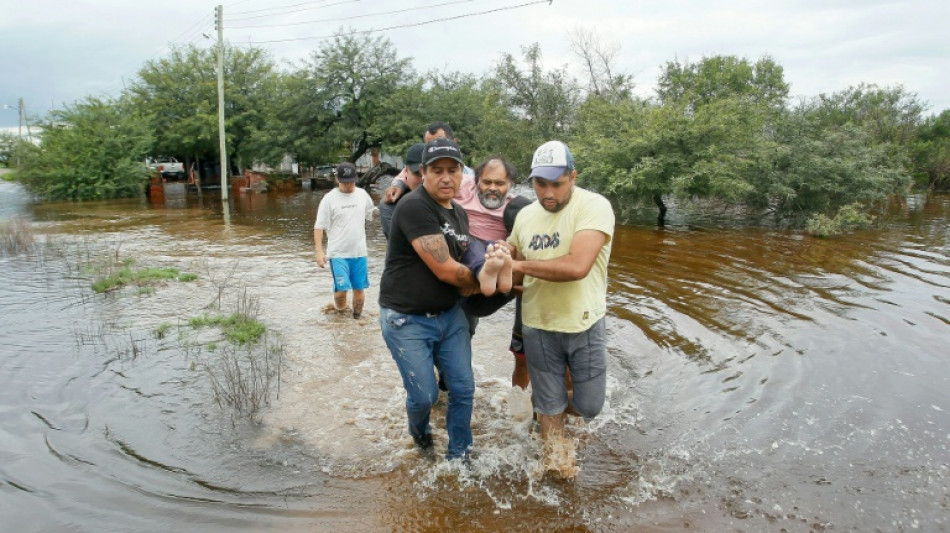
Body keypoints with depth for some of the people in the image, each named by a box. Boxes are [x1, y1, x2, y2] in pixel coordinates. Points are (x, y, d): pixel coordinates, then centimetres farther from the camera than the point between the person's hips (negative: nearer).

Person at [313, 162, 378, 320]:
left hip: (359, 253, 4)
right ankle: (340, 311, 18)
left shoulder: (362, 195, 4)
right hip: (338, 254, -3)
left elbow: (372, 212, 19)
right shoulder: (329, 199, -7)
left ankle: (357, 318, 26)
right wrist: (319, 251, -13)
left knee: (359, 288, 9)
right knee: (342, 289, -10)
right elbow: (319, 226, -6)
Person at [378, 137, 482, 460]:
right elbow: (445, 269, -23)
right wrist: (481, 282, -5)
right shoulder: (415, 207, -20)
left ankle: (458, 455, 28)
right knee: (424, 395, 3)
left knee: (463, 389, 8)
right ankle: (419, 431, 38)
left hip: (450, 315, 7)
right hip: (407, 321, -7)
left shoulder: (460, 214, 8)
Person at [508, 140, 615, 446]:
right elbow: (516, 275, 14)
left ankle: (544, 402, 42)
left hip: (584, 325, -3)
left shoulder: (594, 206, -16)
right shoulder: (525, 216, 2)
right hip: (538, 327, 3)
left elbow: (577, 266, -29)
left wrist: (522, 265, -19)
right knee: (551, 410, 12)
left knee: (588, 407, 11)